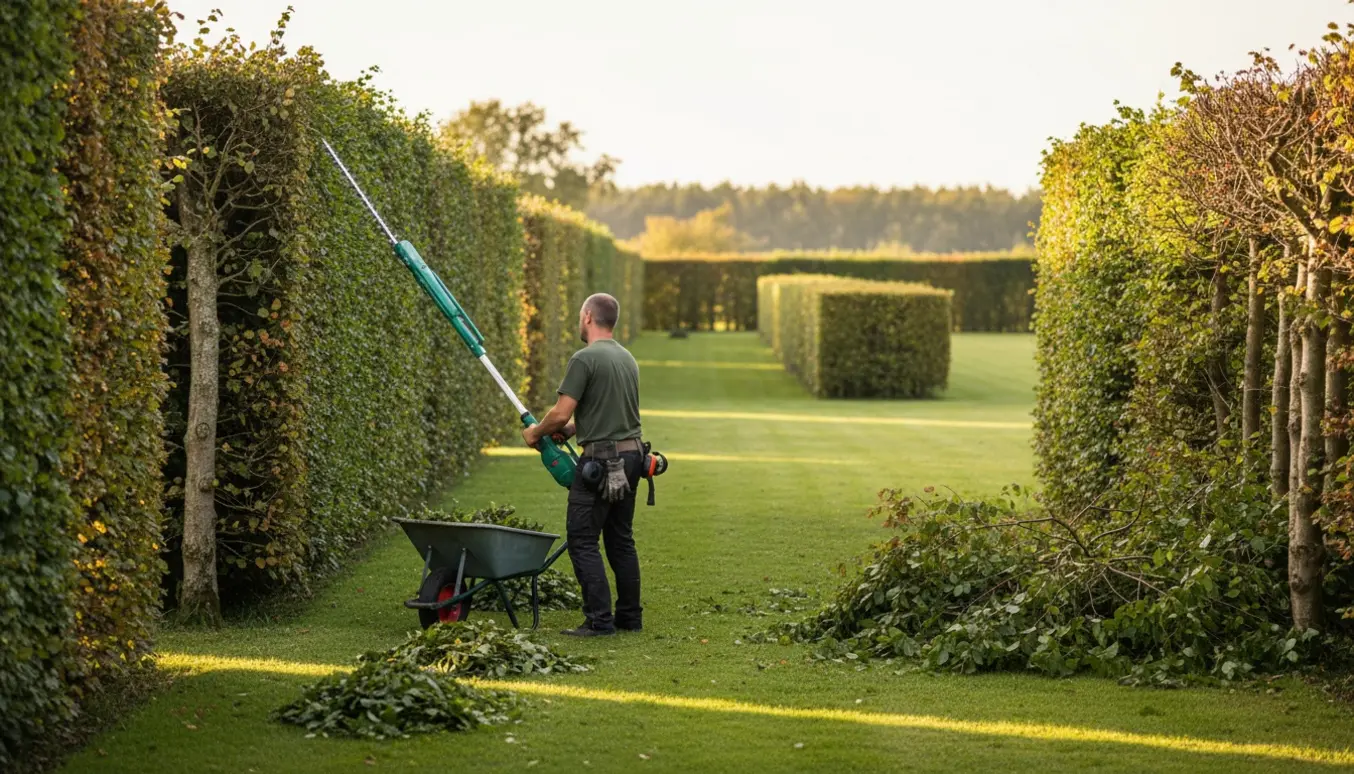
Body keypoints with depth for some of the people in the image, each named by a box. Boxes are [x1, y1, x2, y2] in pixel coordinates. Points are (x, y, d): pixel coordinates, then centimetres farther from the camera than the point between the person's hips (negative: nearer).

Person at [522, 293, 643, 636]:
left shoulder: (585, 358, -13)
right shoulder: (627, 358, 14)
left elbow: (561, 413, -15)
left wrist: (535, 432, 4)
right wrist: (571, 429, 20)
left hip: (600, 460, -9)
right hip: (631, 455, 9)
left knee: (582, 540, -4)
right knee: (621, 539, 14)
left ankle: (599, 619, -8)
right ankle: (630, 617, 16)